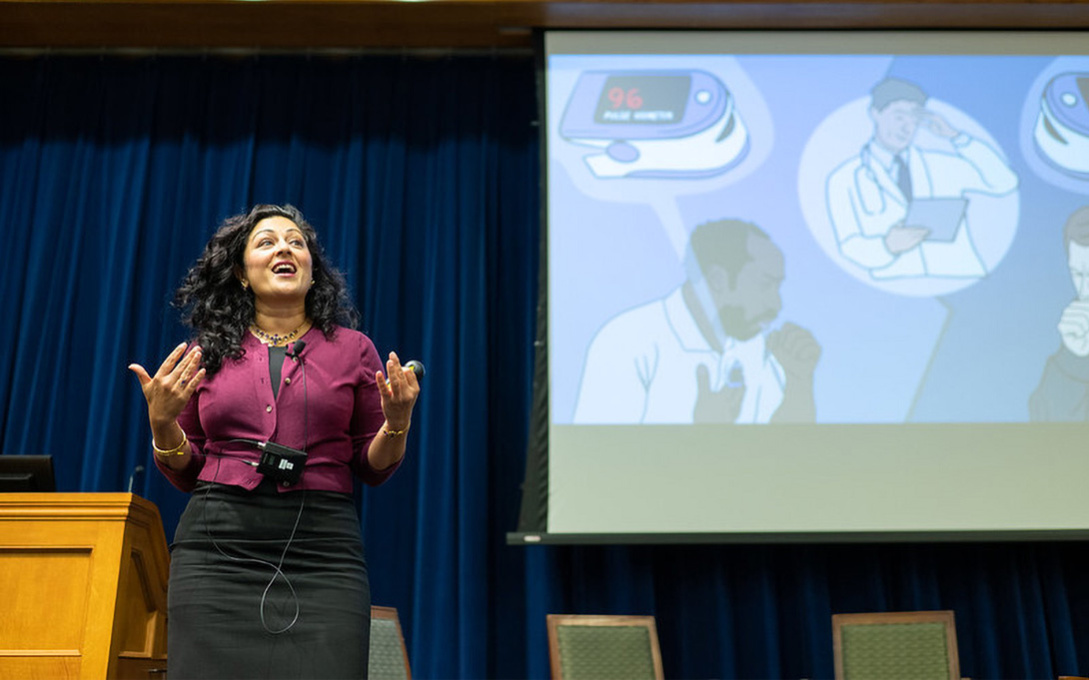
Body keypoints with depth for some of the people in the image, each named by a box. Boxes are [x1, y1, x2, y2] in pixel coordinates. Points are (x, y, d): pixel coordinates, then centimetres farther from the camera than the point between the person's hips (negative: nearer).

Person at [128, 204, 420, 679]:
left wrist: (397, 423, -8)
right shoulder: (205, 353, 12)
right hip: (218, 547, 1)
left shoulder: (352, 349, 10)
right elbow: (185, 474, 15)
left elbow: (373, 468, 12)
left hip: (321, 549, -1)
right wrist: (162, 421, -3)